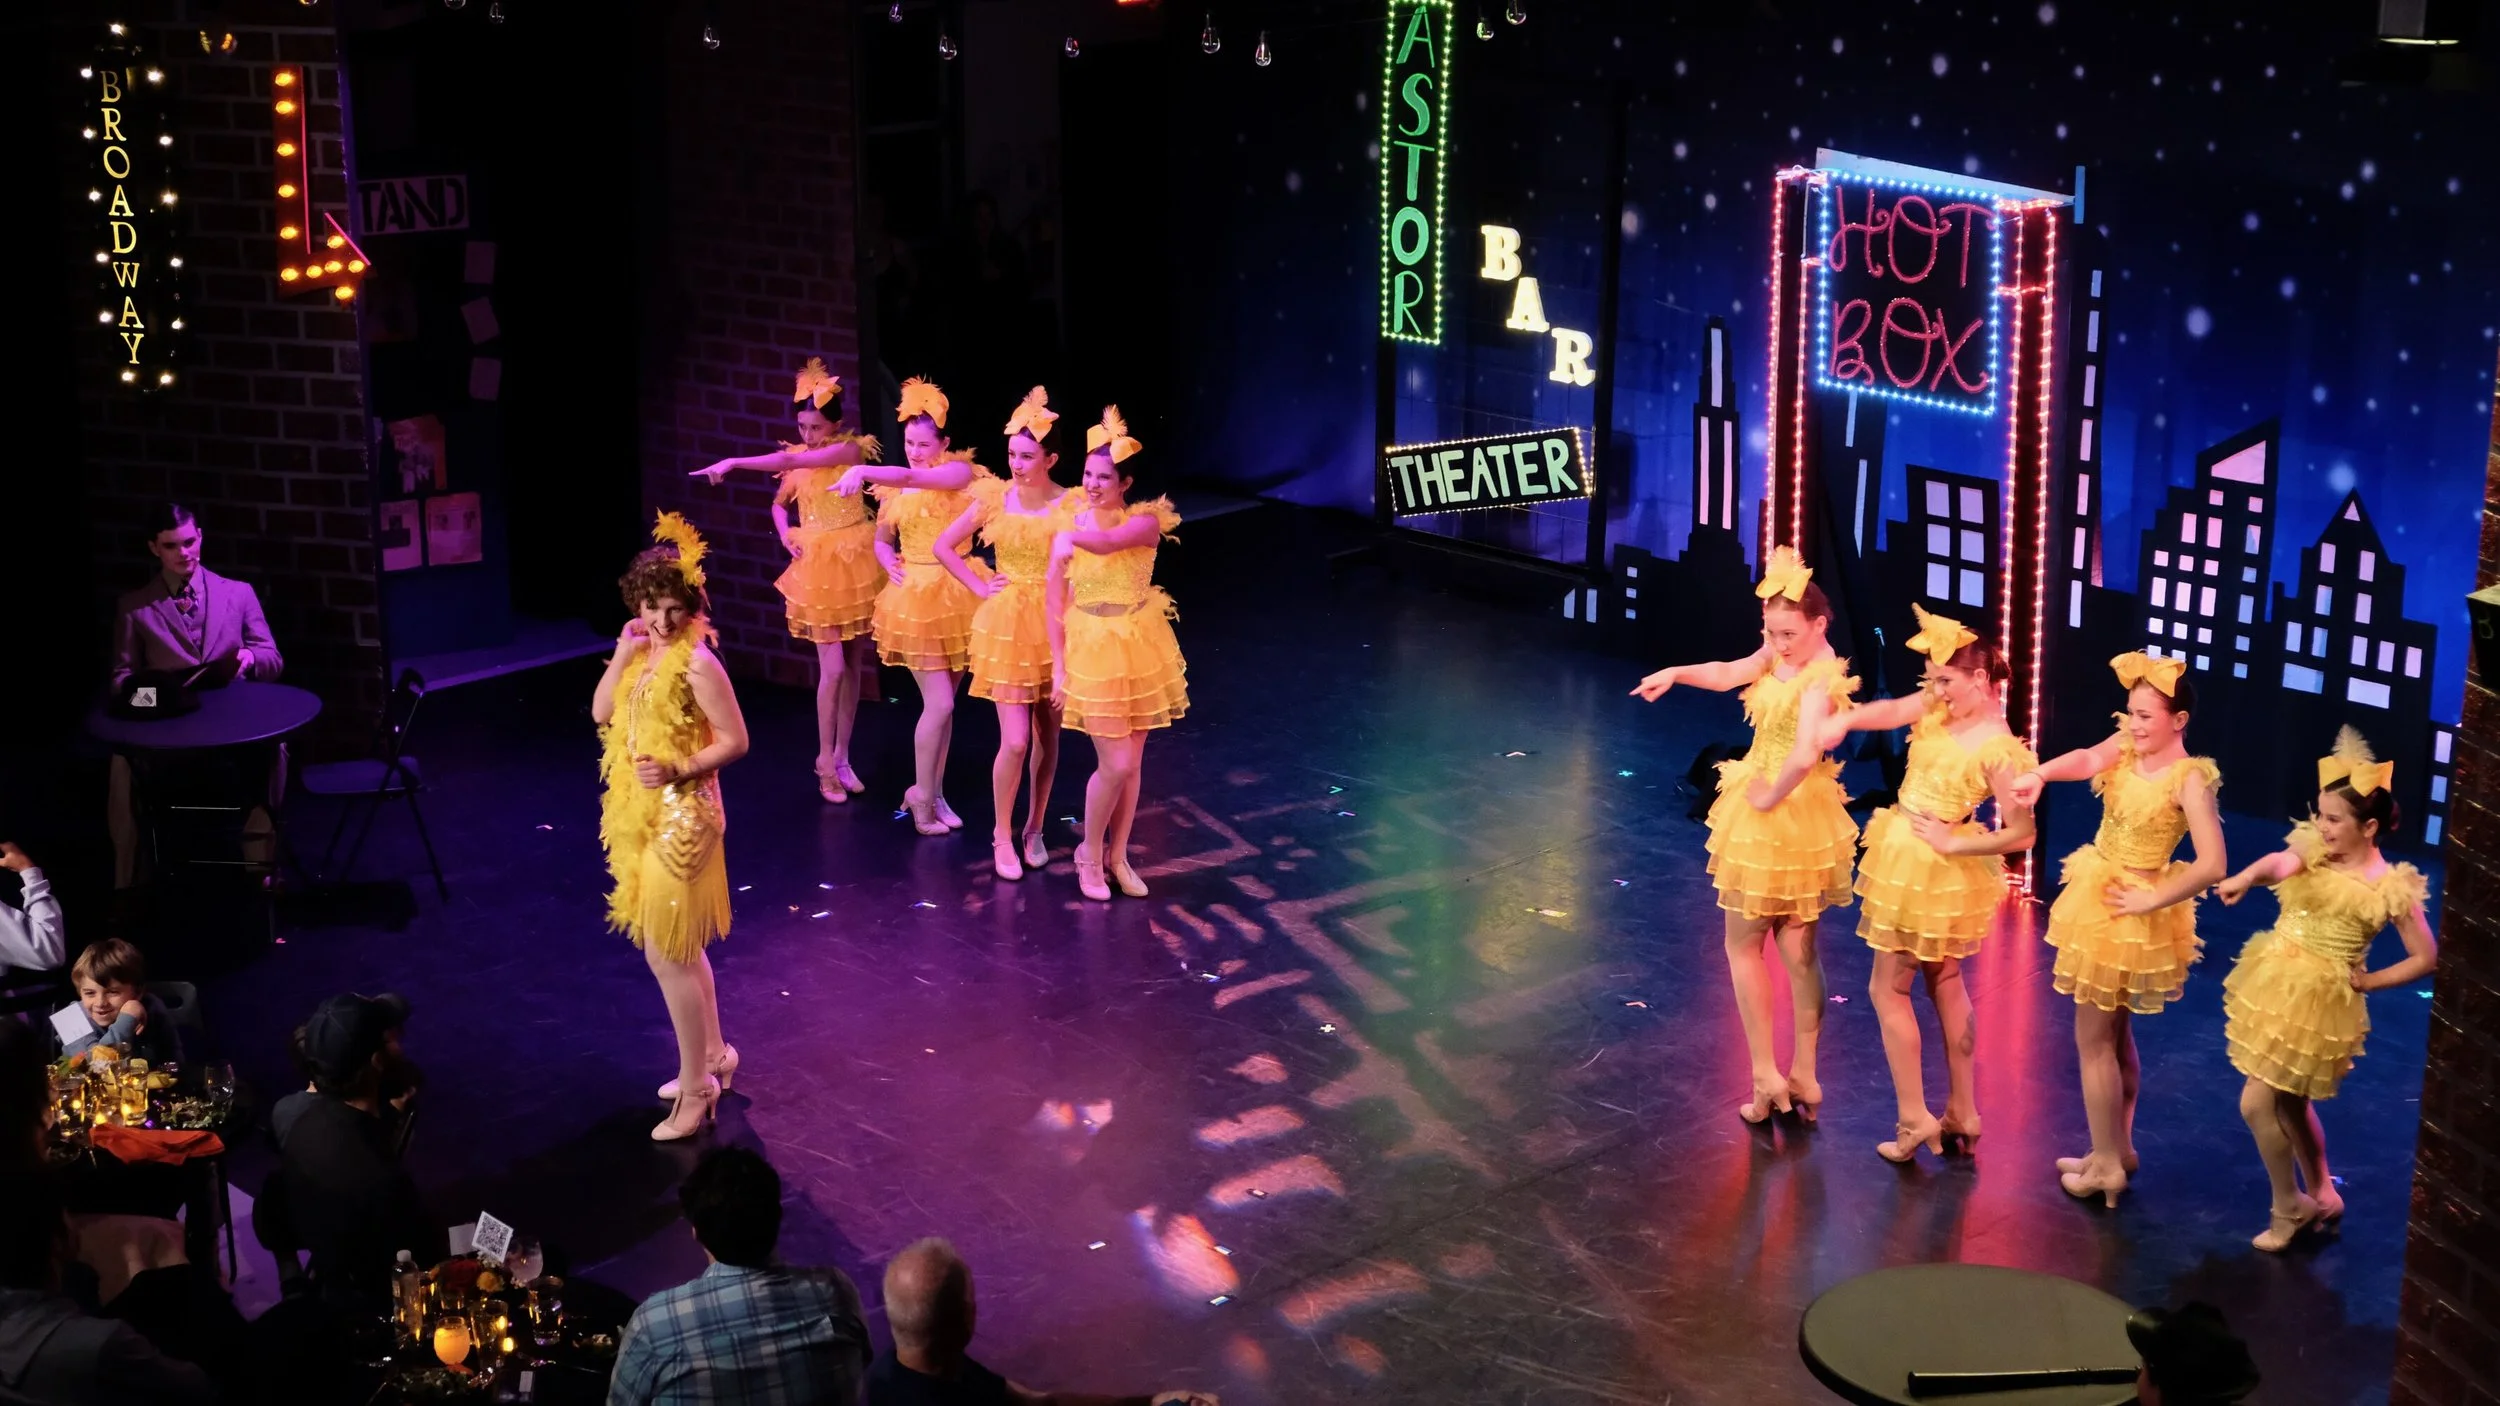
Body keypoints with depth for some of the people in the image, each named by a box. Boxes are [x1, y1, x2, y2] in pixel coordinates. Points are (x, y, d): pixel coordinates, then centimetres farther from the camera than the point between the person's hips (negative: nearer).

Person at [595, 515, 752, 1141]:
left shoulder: (696, 663, -19)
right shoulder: (645, 651, 5)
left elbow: (735, 741, -17)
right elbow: (601, 713, 3)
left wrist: (678, 771, -26)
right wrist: (621, 654, -8)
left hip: (680, 817, -9)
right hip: (644, 815, 9)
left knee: (666, 954, -4)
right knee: (679, 947, 19)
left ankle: (695, 1088, 7)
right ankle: (713, 1056, 34)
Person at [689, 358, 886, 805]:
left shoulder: (852, 450, -13)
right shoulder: (798, 458, 1)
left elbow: (790, 461, -27)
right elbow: (779, 504, 18)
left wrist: (734, 463, -29)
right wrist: (785, 532, -3)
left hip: (855, 562, -1)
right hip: (818, 566, 1)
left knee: (854, 665, 7)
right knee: (833, 667, -6)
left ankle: (842, 758, 19)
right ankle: (826, 762, 6)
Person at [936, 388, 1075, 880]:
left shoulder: (1071, 506, -10)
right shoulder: (994, 498, -4)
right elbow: (943, 547, 7)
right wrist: (980, 586, 0)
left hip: (1054, 624, 0)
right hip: (1006, 623, 0)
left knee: (1047, 738, 11)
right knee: (1015, 741, -6)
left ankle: (1034, 829, 29)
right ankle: (1002, 836, 11)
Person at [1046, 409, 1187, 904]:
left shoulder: (1145, 521, -10)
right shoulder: (1069, 525, -7)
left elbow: (1108, 542, -32)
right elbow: (1055, 603, -4)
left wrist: (1071, 535, -16)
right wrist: (1058, 666, -6)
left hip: (1140, 648, 1)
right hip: (1091, 649, -1)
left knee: (1132, 762, 10)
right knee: (1115, 765, -6)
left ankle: (1118, 857, 26)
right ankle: (1090, 855, 16)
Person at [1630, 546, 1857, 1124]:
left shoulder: (1819, 678, -27)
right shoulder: (1780, 656, -2)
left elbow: (1804, 757, -42)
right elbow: (1728, 674, 13)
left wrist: (1770, 797, -26)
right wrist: (1675, 674, -3)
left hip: (1786, 814, -9)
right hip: (1763, 800, 9)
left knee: (1743, 944, 5)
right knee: (1799, 950, 14)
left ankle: (1767, 1075, 10)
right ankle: (1803, 1076, 23)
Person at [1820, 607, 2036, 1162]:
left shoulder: (1998, 749, -22)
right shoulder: (1942, 707, -2)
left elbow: (2022, 834, -21)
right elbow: (1892, 711, -17)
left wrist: (1952, 844, -19)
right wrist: (1843, 721, -36)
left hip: (1934, 867, -9)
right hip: (1906, 855, 9)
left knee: (1887, 989, 2)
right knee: (1945, 983, 18)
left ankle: (1915, 1119, 9)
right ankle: (1962, 1112, 30)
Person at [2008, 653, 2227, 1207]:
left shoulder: (2189, 779, -22)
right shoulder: (2127, 745, -3)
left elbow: (2212, 866, -28)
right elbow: (2088, 759, -22)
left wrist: (2151, 901, -20)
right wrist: (2039, 774, -43)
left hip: (2130, 913, -8)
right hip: (2098, 896, 8)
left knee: (2093, 1040, 2)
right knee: (2114, 1035, 20)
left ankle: (2106, 1165, 15)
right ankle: (2118, 1148, 35)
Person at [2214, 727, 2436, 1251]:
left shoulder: (2389, 887, -15)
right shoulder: (2313, 852, -3)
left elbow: (2426, 959, -8)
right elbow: (2279, 864, -27)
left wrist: (2368, 981, -8)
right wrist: (2247, 876, -49)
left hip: (2319, 1000, -6)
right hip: (2276, 985, 6)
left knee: (2257, 1103, -5)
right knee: (2289, 1101, 20)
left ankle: (2289, 1207, 15)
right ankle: (2322, 1196, 40)